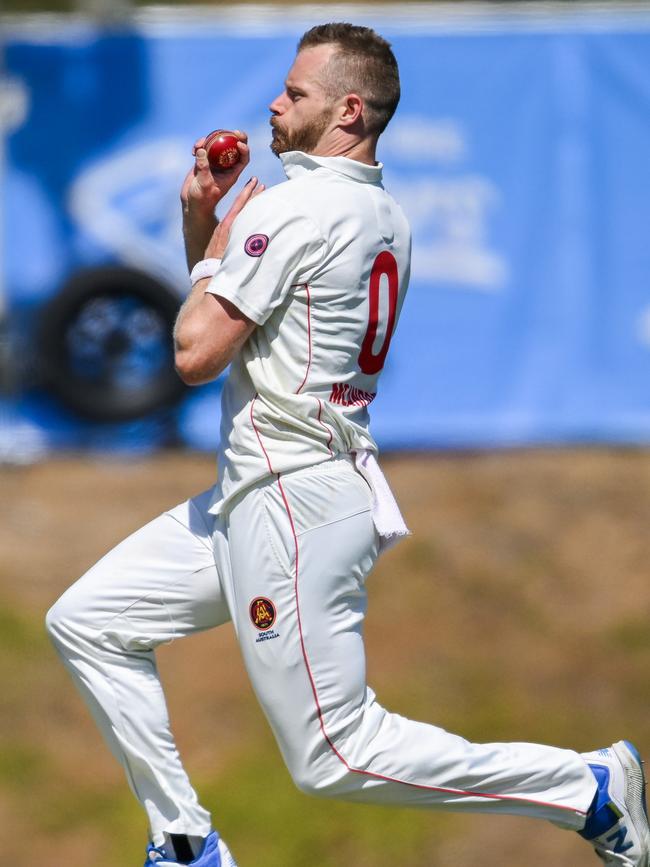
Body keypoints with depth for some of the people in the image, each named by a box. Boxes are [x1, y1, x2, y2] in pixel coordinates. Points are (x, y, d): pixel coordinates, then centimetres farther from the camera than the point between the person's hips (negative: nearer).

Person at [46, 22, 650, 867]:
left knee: (336, 757, -7)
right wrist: (200, 217, 9)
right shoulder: (383, 216, 12)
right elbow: (228, 317, 24)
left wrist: (218, 241, -4)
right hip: (261, 495, 10)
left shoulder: (293, 208, -18)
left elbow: (196, 352, -19)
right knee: (86, 623, 12)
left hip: (293, 507, -10)